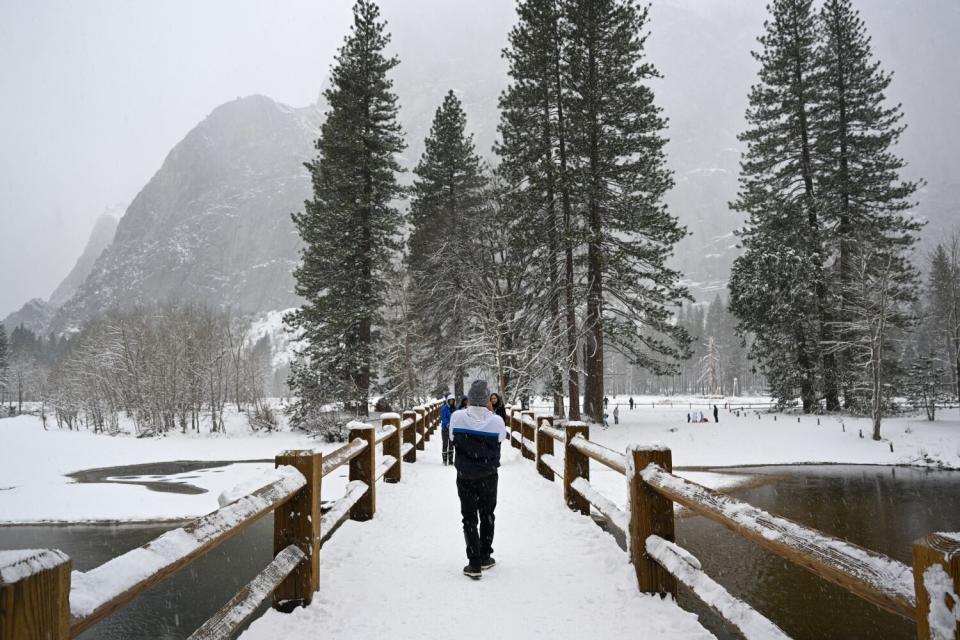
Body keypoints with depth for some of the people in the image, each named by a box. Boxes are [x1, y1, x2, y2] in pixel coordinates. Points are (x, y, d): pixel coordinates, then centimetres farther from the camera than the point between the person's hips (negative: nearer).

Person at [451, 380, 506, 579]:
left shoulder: (457, 417, -16)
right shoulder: (496, 420, -18)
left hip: (465, 477, 0)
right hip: (488, 477, 0)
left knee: (469, 519, 8)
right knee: (487, 516, 19)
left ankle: (474, 564, 5)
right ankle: (485, 558, 29)